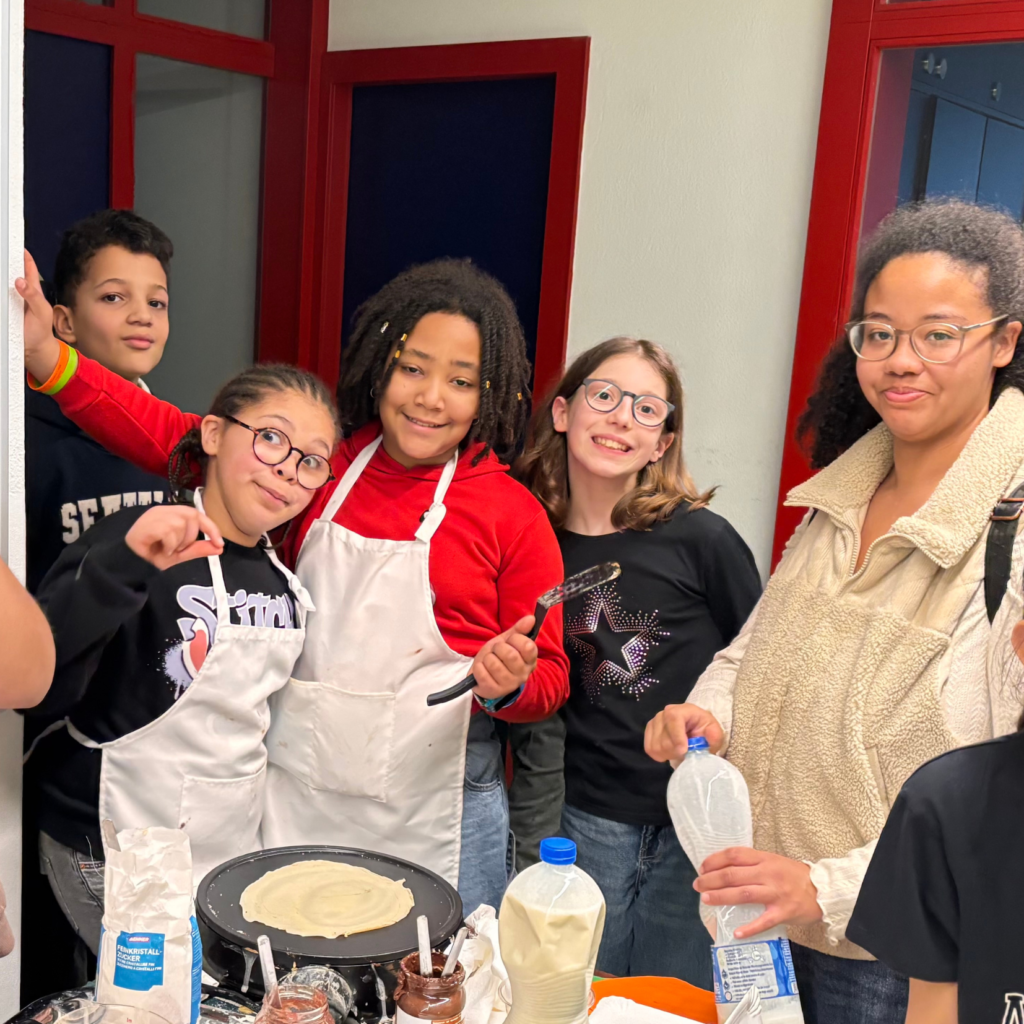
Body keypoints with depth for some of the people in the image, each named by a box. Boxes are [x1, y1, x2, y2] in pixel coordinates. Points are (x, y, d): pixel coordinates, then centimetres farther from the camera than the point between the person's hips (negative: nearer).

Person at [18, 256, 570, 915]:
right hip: (296, 803, 3)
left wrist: (509, 684, -23)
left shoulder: (514, 514, -7)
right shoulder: (323, 462, 2)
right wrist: (48, 357, -5)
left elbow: (551, 677, 0)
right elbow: (176, 439, 4)